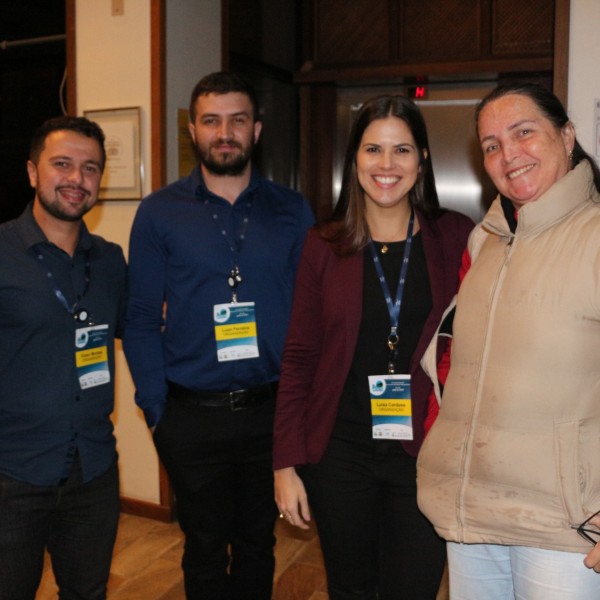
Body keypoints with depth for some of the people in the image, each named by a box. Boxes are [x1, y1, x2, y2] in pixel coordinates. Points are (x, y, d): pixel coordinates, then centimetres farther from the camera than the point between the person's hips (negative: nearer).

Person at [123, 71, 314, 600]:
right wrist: (156, 406, -7)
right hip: (192, 415, -1)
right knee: (205, 550, 16)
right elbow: (142, 318, -1)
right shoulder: (159, 213, -1)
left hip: (270, 410, 1)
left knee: (258, 544, 18)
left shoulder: (292, 211, 2)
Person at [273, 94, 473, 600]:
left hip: (424, 450, -1)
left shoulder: (458, 239, -2)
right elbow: (299, 359, 1)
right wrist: (286, 463, -2)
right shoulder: (325, 246, 0)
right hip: (341, 450, 1)